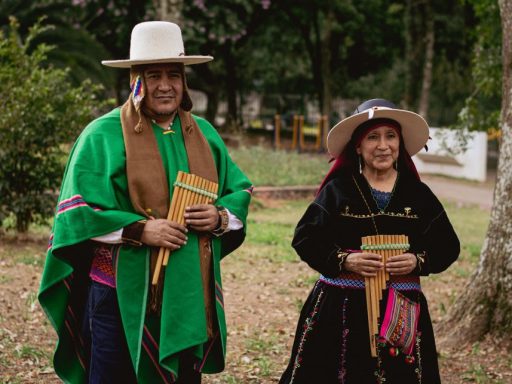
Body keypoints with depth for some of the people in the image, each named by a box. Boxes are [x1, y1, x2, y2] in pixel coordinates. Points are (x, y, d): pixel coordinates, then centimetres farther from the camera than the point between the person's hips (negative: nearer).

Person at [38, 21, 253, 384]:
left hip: (190, 292, 5)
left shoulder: (203, 133, 8)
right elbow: (76, 211, -12)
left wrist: (220, 216, -10)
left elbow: (240, 191, 12)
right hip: (123, 293, -4)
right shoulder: (104, 135, -8)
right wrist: (140, 230, -21)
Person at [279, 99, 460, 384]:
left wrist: (418, 262, -12)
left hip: (401, 312, 2)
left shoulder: (419, 194, 6)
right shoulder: (337, 190, 0)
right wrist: (344, 260, -17)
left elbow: (447, 246, 7)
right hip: (340, 309, -1)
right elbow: (305, 239, -3)